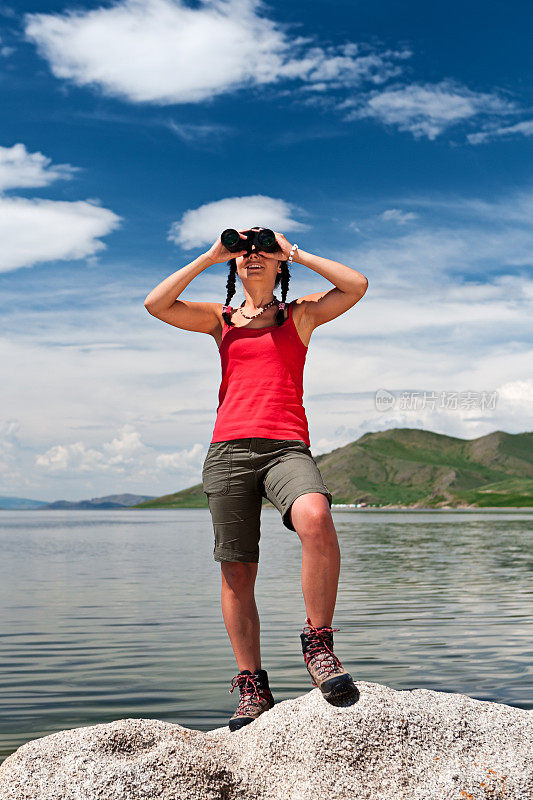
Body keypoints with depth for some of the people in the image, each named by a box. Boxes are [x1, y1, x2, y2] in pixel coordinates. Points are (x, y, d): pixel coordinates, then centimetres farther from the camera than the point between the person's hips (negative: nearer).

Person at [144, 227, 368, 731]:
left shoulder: (301, 313, 18)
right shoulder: (220, 319, 20)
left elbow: (356, 285, 2)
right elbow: (156, 304, 6)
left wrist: (296, 252, 10)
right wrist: (210, 255, 10)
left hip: (286, 447, -2)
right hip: (229, 447, 2)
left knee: (315, 519, -33)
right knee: (236, 571, -1)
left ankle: (318, 645, -18)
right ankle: (253, 689, 10)